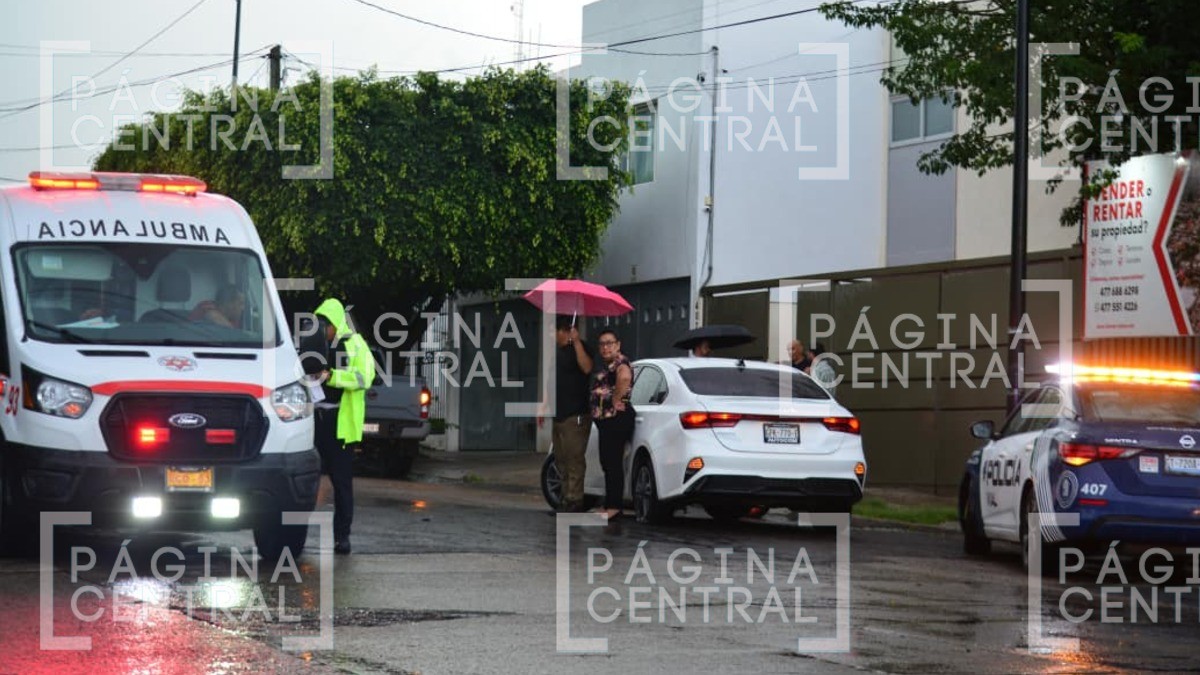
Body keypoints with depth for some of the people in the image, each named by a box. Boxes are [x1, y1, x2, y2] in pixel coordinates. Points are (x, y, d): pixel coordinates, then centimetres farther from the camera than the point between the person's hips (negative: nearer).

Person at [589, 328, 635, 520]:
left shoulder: (620, 362, -11)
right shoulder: (606, 365, 21)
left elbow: (625, 376, -34)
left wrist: (616, 400, -24)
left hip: (616, 417, -11)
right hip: (605, 418, 11)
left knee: (613, 463, -11)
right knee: (607, 463, 13)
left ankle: (614, 506, -12)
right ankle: (611, 505, 17)